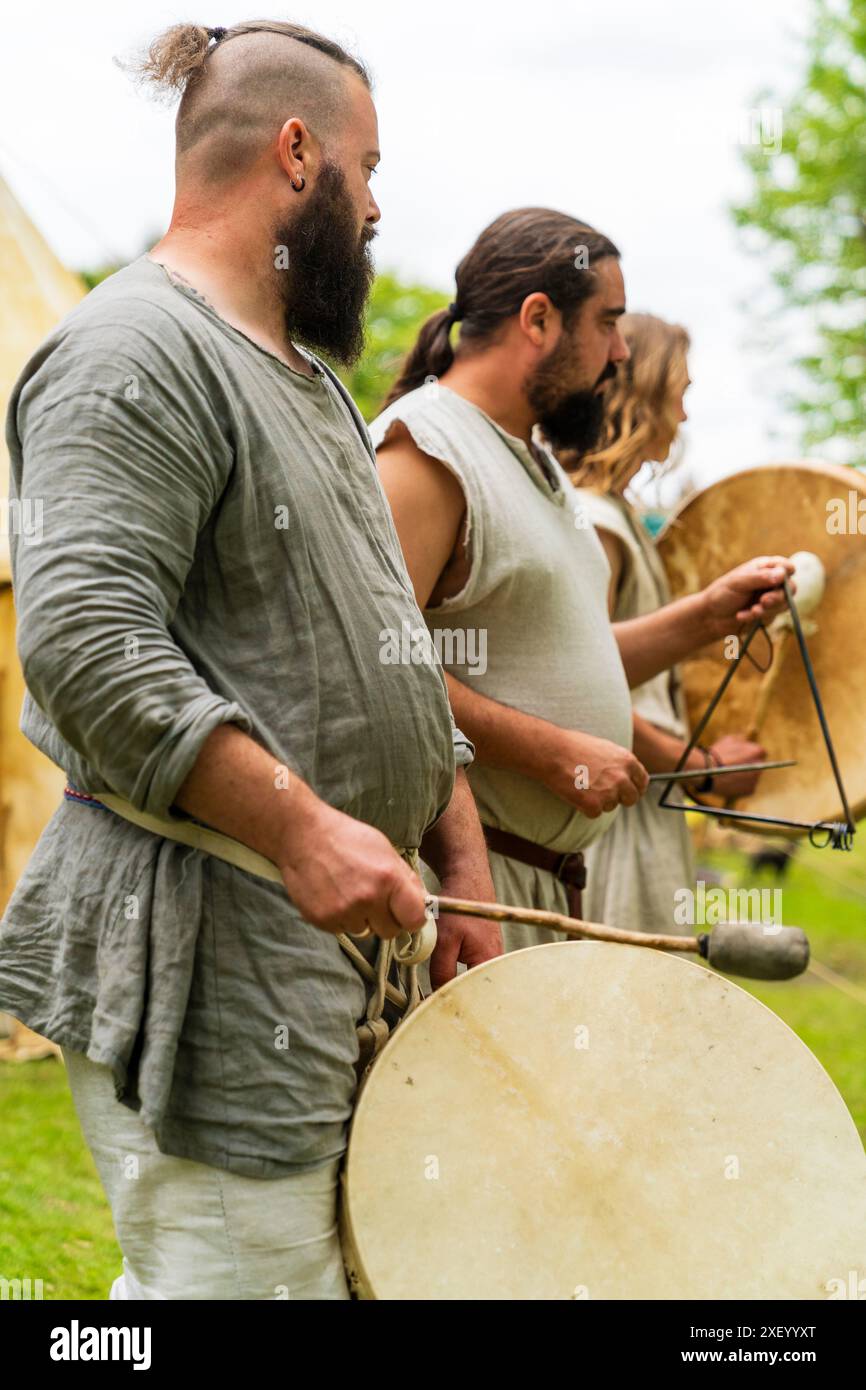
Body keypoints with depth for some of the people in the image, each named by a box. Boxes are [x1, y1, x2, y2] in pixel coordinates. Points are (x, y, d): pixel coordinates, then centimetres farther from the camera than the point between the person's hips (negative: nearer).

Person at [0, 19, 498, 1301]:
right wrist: (301, 826, -28)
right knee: (256, 1270, -7)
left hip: (337, 943, 10)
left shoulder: (305, 377, 20)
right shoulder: (135, 352, -12)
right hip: (204, 963, -10)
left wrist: (460, 862, 15)